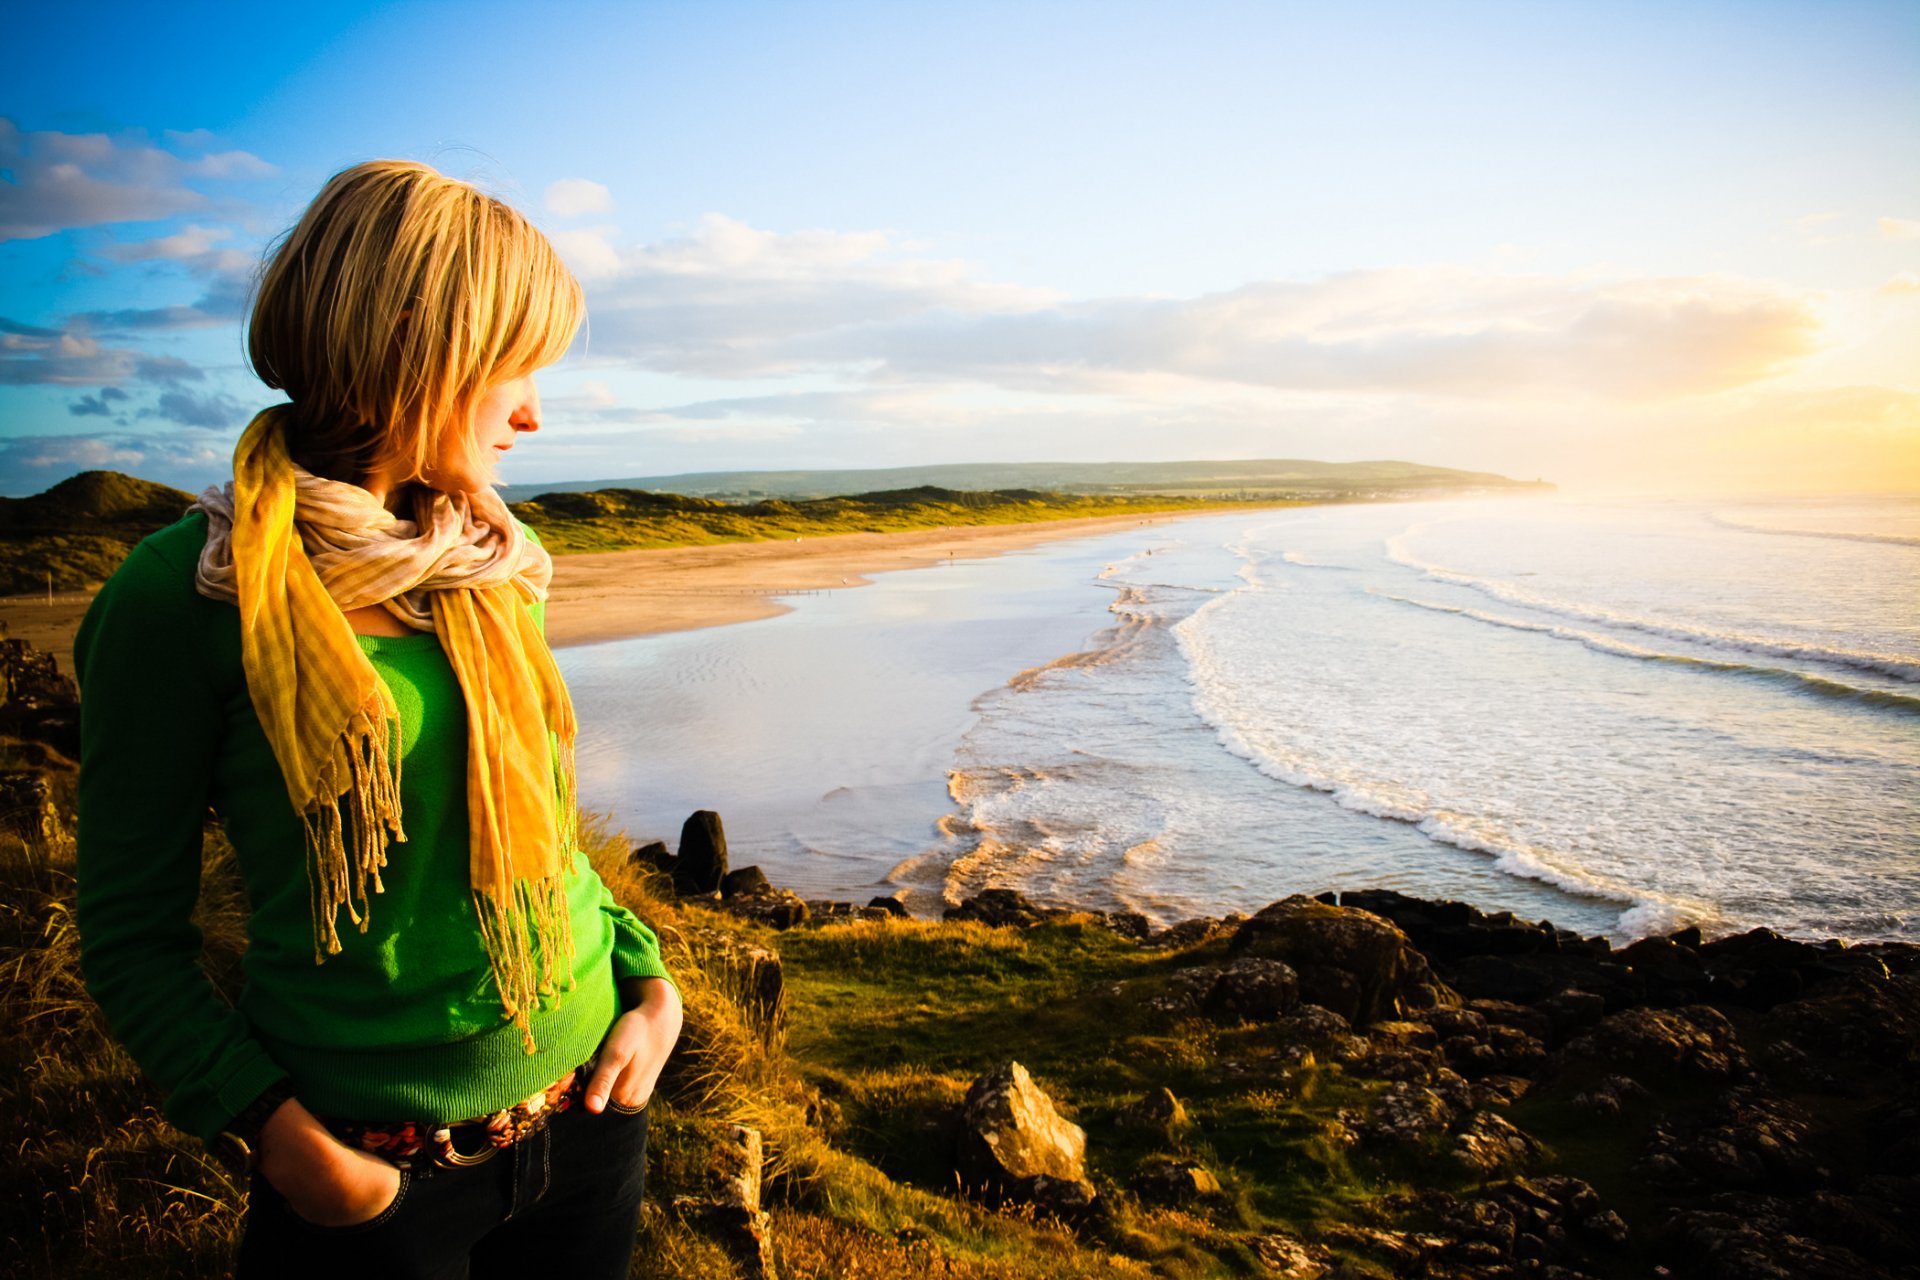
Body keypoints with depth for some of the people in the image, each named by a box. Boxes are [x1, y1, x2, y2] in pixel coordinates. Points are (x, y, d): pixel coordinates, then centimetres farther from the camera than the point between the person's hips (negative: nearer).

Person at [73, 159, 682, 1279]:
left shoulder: (492, 567, 2)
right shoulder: (187, 595, -13)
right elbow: (132, 935, -8)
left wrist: (650, 980, 0)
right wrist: (276, 1136, -17)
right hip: (371, 1168, -5)